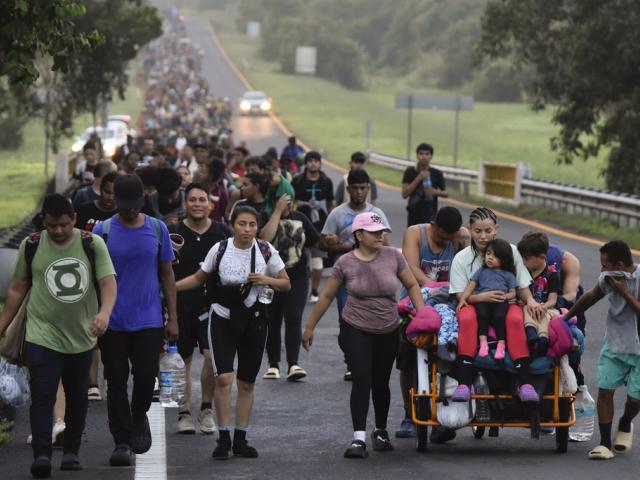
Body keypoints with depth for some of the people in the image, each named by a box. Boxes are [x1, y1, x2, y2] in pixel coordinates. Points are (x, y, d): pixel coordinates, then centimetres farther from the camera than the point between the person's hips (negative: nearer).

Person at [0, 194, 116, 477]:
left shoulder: (92, 244, -2)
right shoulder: (31, 246, 0)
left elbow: (108, 282, -10)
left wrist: (104, 313, -29)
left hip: (81, 337, 2)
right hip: (42, 336, -2)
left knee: (77, 398, 12)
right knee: (42, 396, -15)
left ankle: (71, 453, 26)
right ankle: (41, 455, -19)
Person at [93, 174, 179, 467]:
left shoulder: (157, 229, 5)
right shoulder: (102, 232, -1)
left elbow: (167, 275, 10)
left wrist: (172, 319, 7)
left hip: (149, 321, 1)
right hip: (113, 322, -1)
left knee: (146, 377, -4)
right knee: (116, 382, 2)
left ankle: (139, 416, 27)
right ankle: (121, 442, 11)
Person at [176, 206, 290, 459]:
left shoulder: (266, 251, -3)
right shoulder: (220, 249, -5)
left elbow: (286, 284, 5)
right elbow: (198, 278, 8)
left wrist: (266, 280, -14)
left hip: (253, 321, 2)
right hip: (223, 319, -2)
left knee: (246, 383, 8)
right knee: (224, 378, -16)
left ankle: (240, 440, 18)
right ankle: (223, 438, -7)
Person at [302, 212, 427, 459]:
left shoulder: (393, 256, -4)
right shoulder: (345, 263, -7)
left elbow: (412, 285, 4)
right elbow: (326, 296, 1)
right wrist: (310, 327, 5)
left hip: (388, 333, 2)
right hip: (356, 331, -2)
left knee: (381, 383, 11)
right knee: (362, 380, -14)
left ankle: (380, 431, 33)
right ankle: (358, 439, -15)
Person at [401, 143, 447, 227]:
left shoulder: (436, 174, 0)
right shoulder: (410, 172, -1)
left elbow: (446, 194, 11)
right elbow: (404, 194, -9)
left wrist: (436, 192, -12)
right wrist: (418, 178, -19)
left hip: (430, 216, -1)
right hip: (414, 216, 1)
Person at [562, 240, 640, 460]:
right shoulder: (607, 278, -4)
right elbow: (590, 297, 15)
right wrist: (567, 317, 24)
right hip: (614, 345, 4)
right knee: (605, 390, -7)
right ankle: (604, 443, 1)